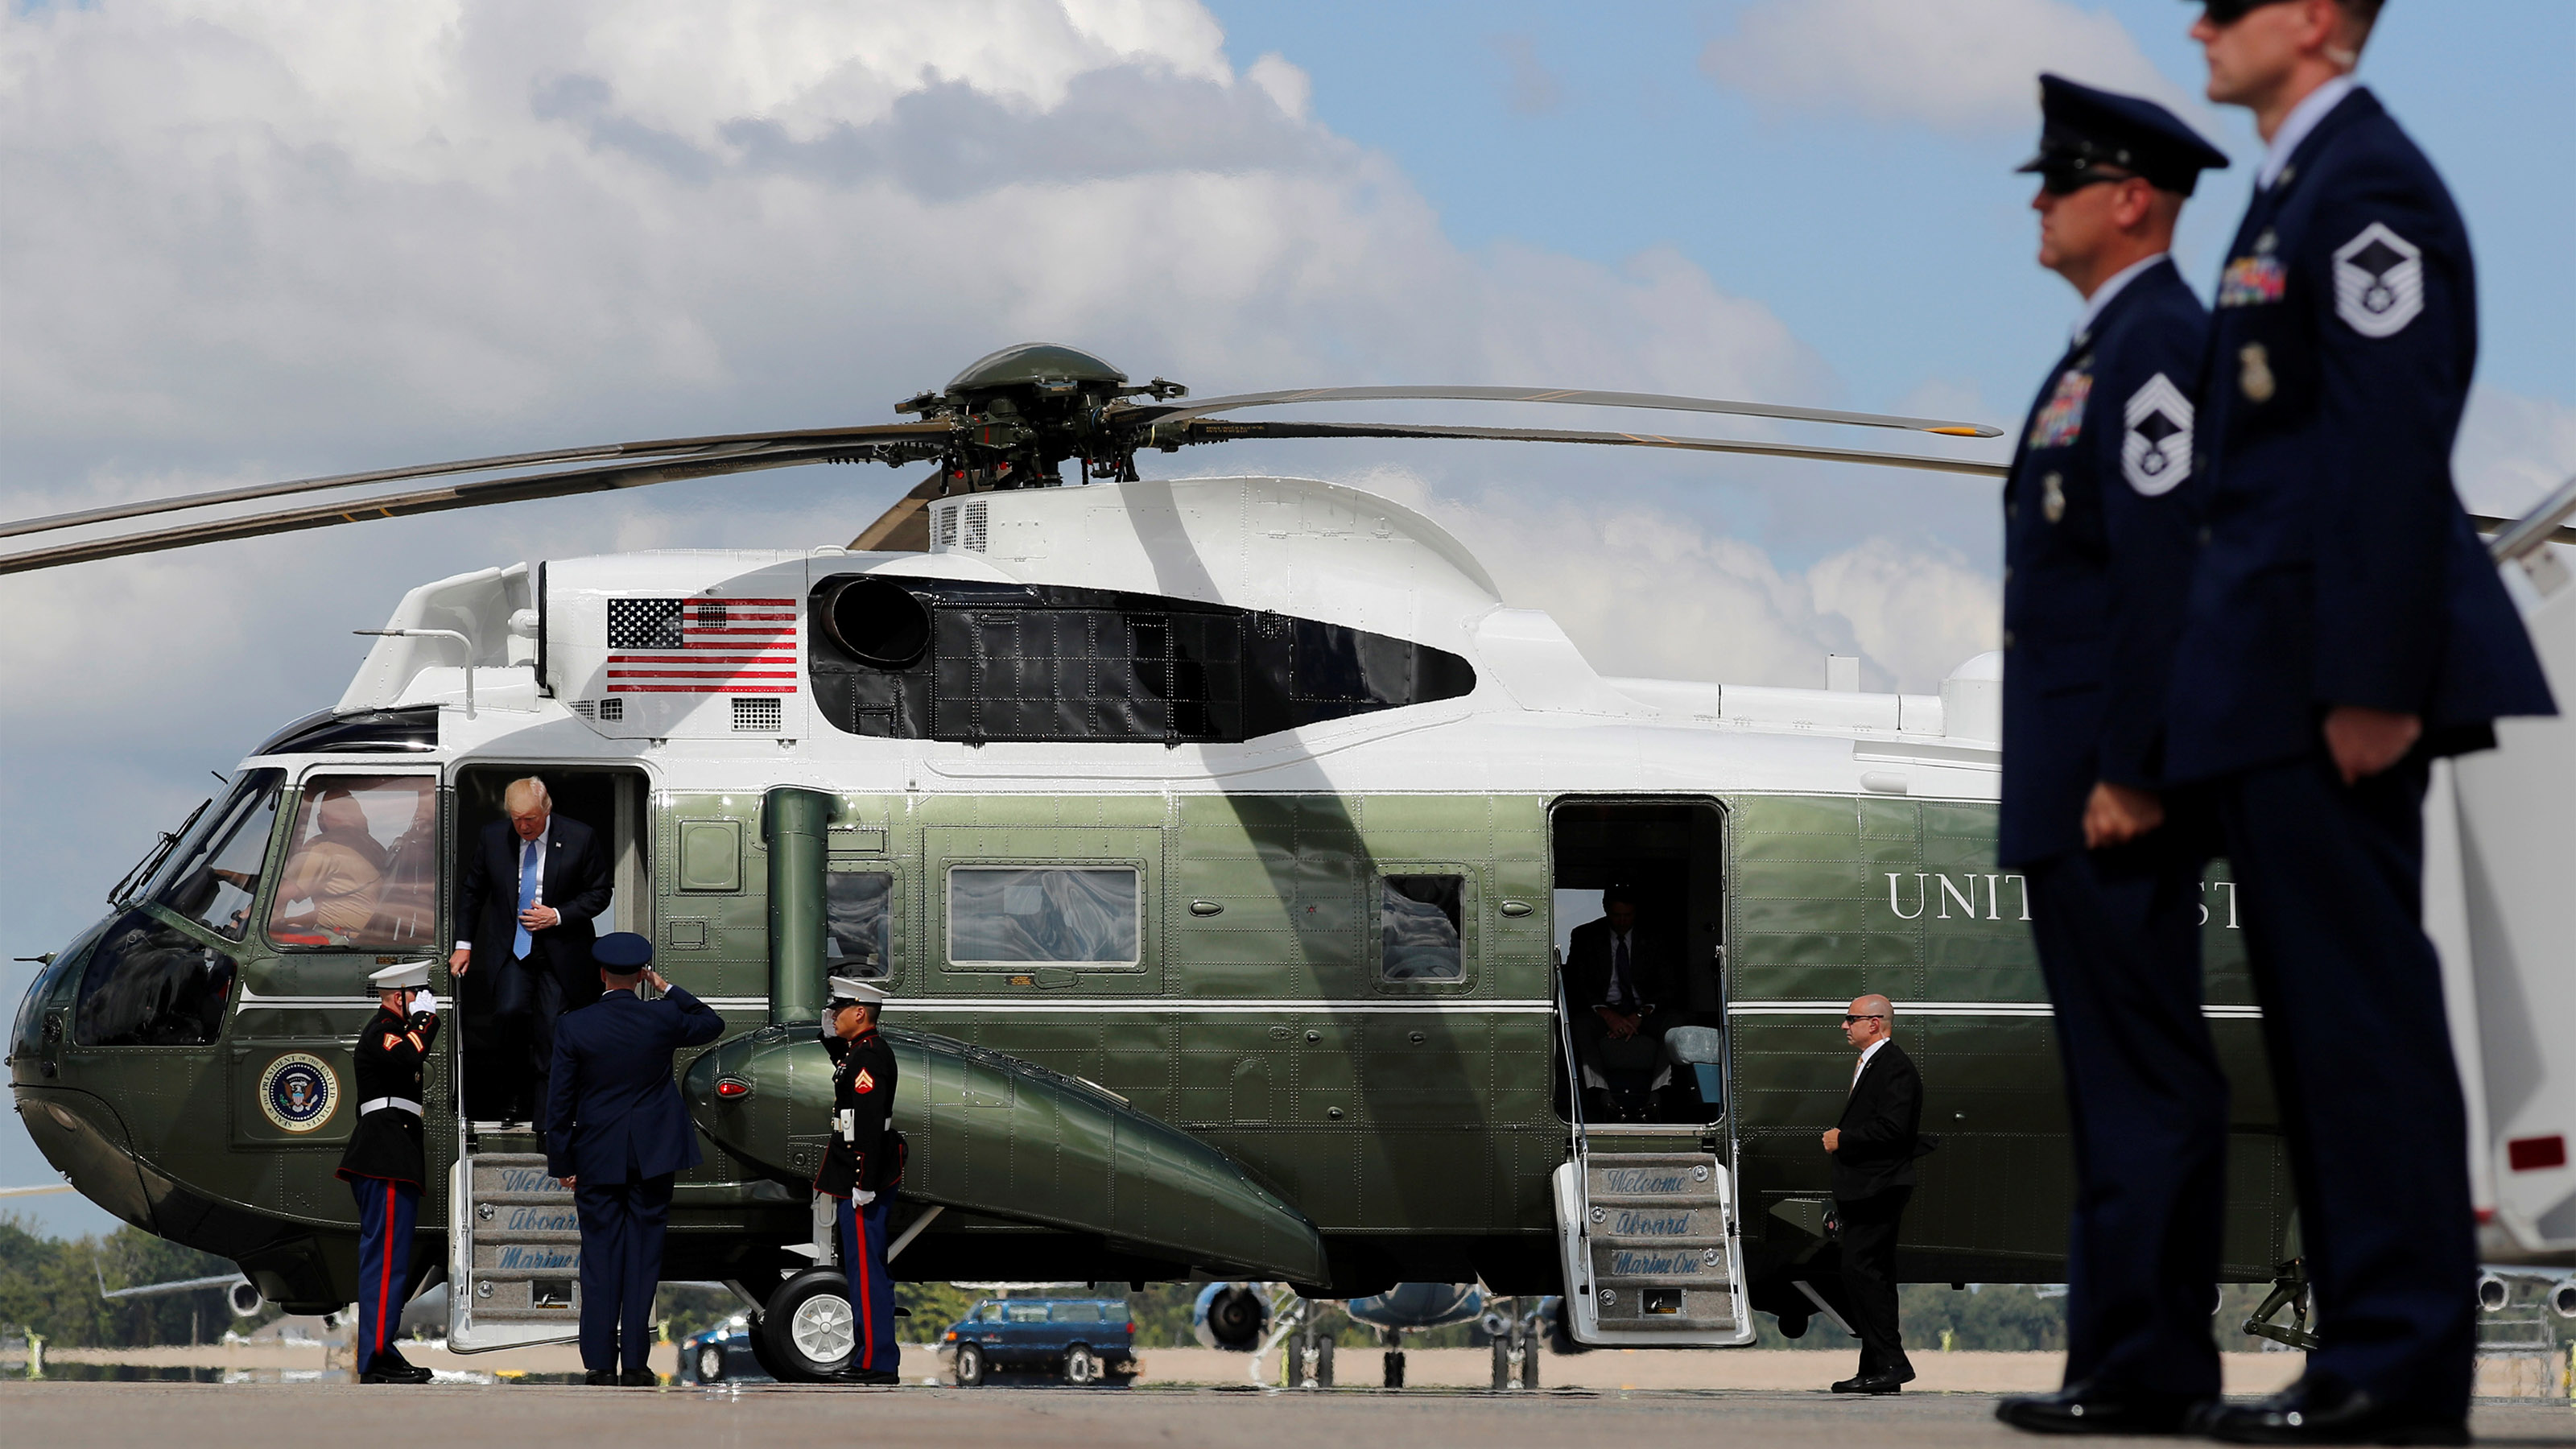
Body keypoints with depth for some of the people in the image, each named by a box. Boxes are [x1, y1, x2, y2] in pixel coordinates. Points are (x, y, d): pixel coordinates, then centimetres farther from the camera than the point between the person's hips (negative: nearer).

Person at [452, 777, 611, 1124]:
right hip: (511, 948, 1)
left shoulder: (579, 838, -8)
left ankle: (544, 1118, 9)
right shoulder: (493, 837, -1)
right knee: (511, 1011, -22)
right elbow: (471, 891, 12)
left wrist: (558, 916, -12)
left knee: (551, 1032, -3)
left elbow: (599, 894, 1)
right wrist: (465, 943, 10)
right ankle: (518, 1094, -2)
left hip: (559, 951, -1)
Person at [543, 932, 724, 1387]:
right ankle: (635, 1361, 1)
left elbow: (560, 1100, -4)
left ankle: (601, 1362, 2)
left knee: (600, 1258, 5)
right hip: (653, 1155, 0)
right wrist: (667, 989, 15)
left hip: (597, 1157, 0)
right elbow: (712, 1024, 16)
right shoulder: (663, 1020, -6)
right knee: (643, 1255, 4)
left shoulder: (573, 1026, -8)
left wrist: (562, 1162, 4)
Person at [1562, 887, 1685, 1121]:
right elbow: (1576, 985, -3)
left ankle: (1657, 1095, -45)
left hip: (1644, 1012, 1)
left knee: (1674, 1020, -31)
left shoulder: (1654, 941, 6)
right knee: (1580, 1022, -35)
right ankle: (1603, 1098, -50)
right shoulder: (1585, 937, 4)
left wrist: (1640, 1015, -18)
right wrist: (1607, 1014, -20)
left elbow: (1669, 987, 0)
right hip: (1604, 1010, -1)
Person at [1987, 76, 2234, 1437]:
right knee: (2119, 1069, 11)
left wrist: (2132, 773, -22)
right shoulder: (2106, 349, 20)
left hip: (2114, 774, -11)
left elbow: (2166, 567, -20)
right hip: (2073, 778, 11)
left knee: (2145, 1069, -9)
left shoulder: (2161, 345, -13)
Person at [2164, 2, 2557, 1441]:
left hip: (2332, 676, -11)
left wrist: (2370, 684, -23)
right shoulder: (2294, 190, 21)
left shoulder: (2370, 181, -11)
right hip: (2279, 691, 11)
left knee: (2363, 1010, -10)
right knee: (2324, 1017, 10)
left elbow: (2391, 441, -19)